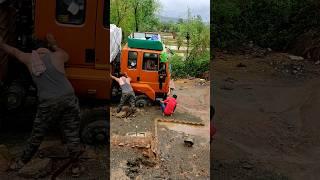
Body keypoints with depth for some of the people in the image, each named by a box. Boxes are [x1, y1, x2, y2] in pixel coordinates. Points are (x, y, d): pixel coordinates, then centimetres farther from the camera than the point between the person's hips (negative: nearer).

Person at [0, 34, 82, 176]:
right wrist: (53, 45, 46)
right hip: (68, 99, -1)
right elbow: (66, 56, 34)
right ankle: (75, 167, 23)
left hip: (47, 103, 1)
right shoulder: (56, 56, 11)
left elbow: (14, 51, 33)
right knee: (72, 135, 10)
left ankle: (21, 162, 39)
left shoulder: (29, 59, 15)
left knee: (37, 135, 19)